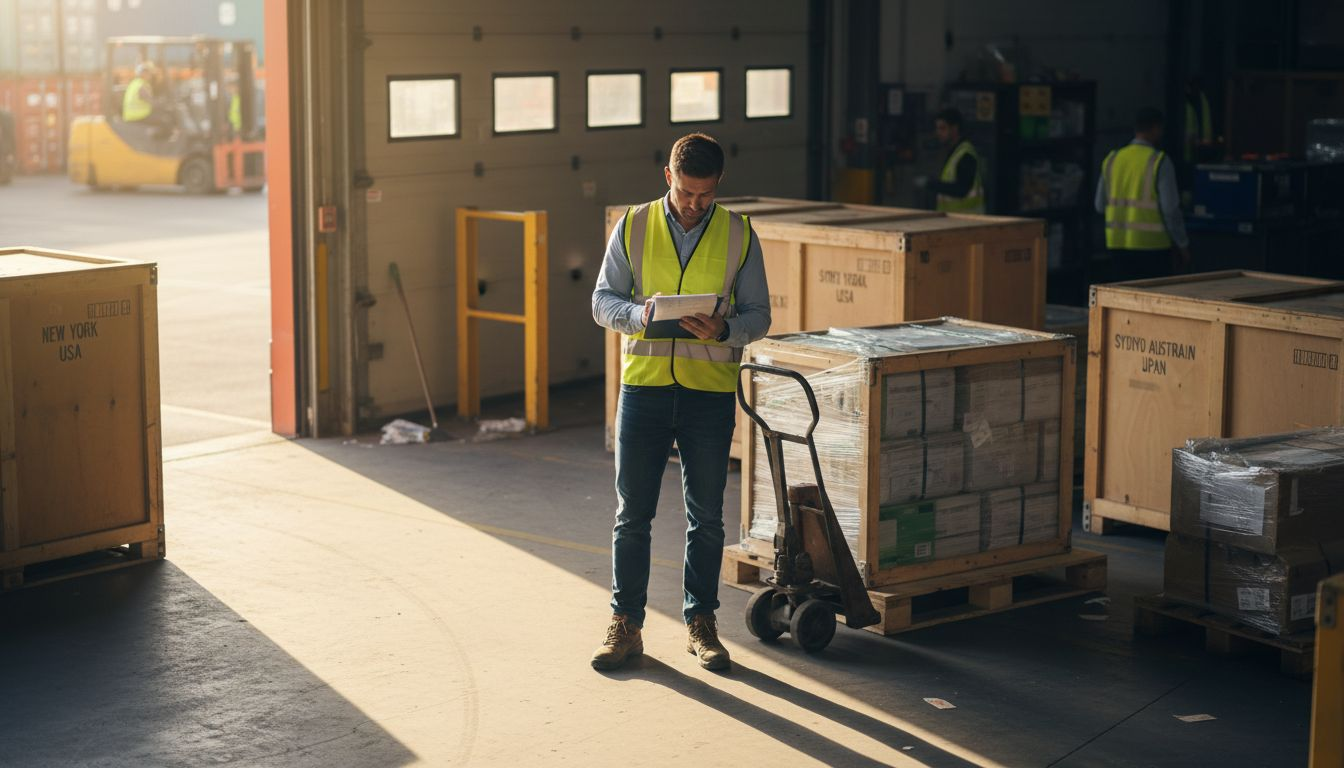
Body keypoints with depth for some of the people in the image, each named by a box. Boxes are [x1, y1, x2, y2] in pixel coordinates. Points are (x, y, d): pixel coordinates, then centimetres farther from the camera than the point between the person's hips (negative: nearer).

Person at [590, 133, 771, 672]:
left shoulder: (739, 235, 2)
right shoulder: (633, 227, 3)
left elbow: (758, 315, 3)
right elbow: (602, 301, 3)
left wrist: (722, 330, -18)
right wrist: (639, 314, -19)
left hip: (710, 390, 0)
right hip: (643, 385, 0)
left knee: (706, 516, 7)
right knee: (632, 513, 4)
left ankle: (700, 624, 20)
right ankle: (625, 625, 13)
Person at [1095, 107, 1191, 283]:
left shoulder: (1111, 160, 6)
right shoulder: (1159, 162, -9)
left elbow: (1100, 206, 11)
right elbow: (1170, 209, -10)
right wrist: (1183, 245, 0)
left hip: (1117, 243, 5)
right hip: (1151, 246, -5)